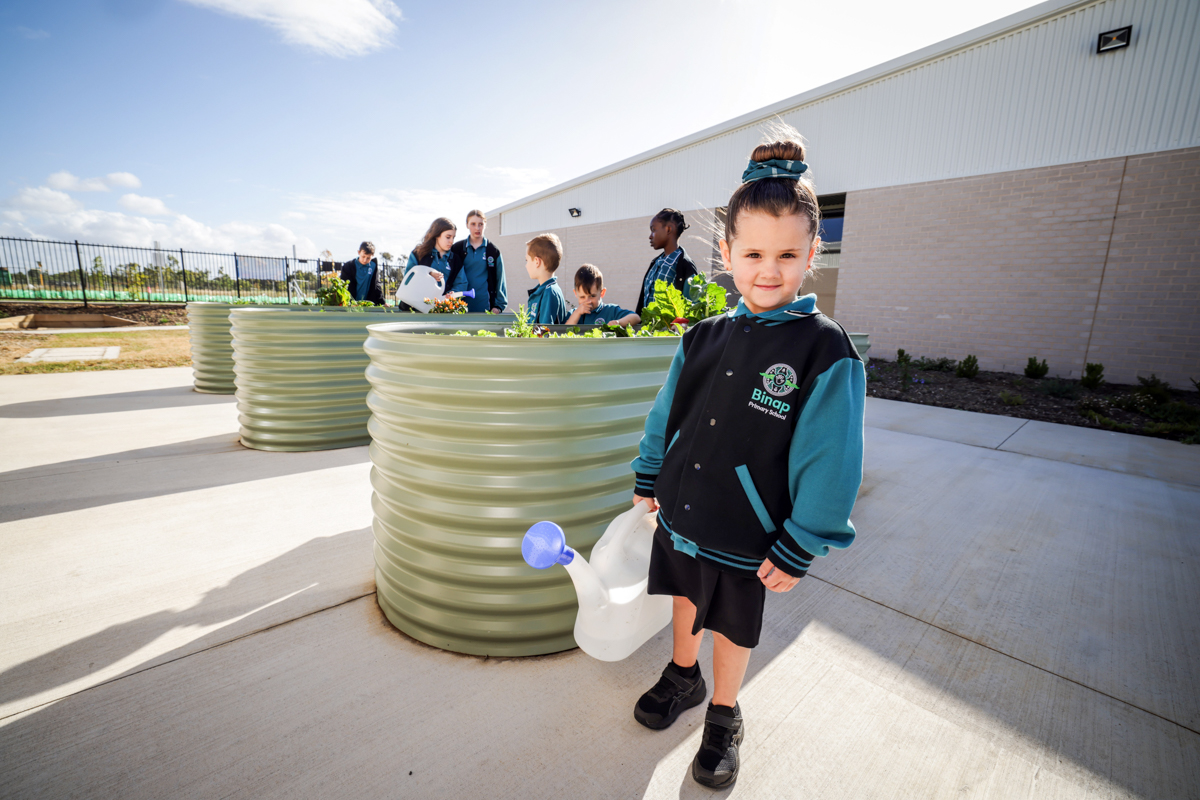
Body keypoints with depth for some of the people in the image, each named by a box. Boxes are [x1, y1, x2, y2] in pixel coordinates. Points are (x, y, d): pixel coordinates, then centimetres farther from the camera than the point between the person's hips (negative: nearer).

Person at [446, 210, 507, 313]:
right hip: (461, 306, 1)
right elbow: (450, 277, 10)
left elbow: (500, 281, 7)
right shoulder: (457, 249, 8)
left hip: (485, 306, -1)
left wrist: (499, 305, 1)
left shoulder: (493, 251, 6)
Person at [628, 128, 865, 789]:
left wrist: (797, 549, -12)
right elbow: (666, 413, 7)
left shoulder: (825, 352, -16)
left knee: (732, 629, 18)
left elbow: (828, 462, -14)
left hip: (747, 536, -4)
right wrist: (649, 479, 9)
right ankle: (684, 677, 55)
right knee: (684, 599, 26)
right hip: (679, 513, 5)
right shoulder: (704, 338, -3)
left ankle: (724, 718, 46)